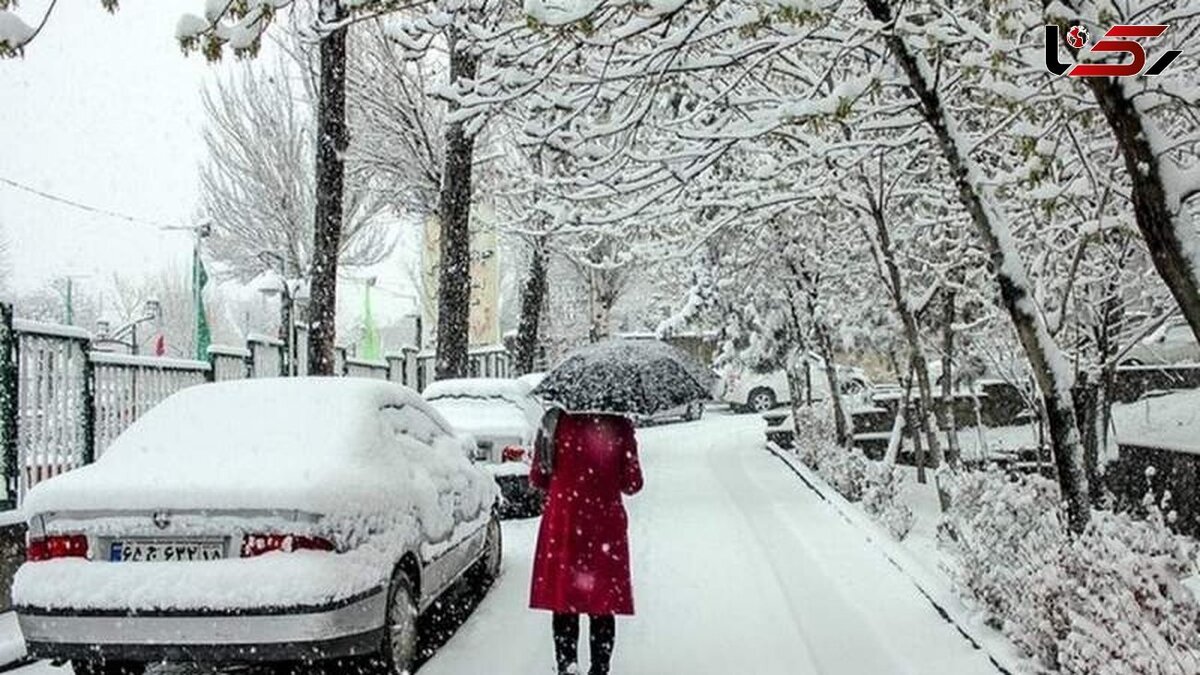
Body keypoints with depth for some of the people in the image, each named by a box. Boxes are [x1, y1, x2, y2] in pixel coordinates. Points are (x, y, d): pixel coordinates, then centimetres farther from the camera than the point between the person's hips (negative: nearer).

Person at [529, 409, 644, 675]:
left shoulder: (555, 421, -6)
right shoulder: (619, 425, -8)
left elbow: (537, 478, 0)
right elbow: (632, 483, -4)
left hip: (563, 521, 0)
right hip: (606, 523, 0)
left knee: (563, 602, 10)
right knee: (603, 605, 9)